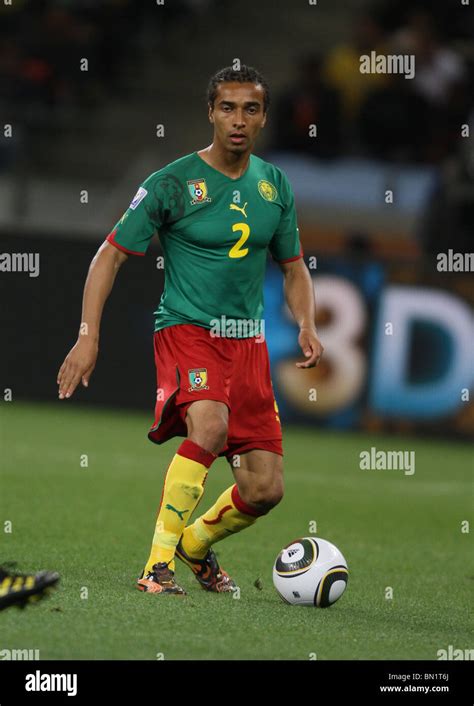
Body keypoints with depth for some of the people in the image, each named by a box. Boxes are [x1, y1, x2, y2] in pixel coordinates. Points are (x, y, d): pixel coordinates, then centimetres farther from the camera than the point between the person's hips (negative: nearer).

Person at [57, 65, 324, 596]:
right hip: (186, 330, -5)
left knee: (265, 491, 0)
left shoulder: (274, 185, 7)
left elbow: (293, 267, 20)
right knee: (210, 426, -35)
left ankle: (196, 543, 32)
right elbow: (111, 255, -3)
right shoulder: (172, 183, -7)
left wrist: (307, 326, 1)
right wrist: (88, 334, -13)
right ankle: (157, 567, -27)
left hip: (248, 342, 5)